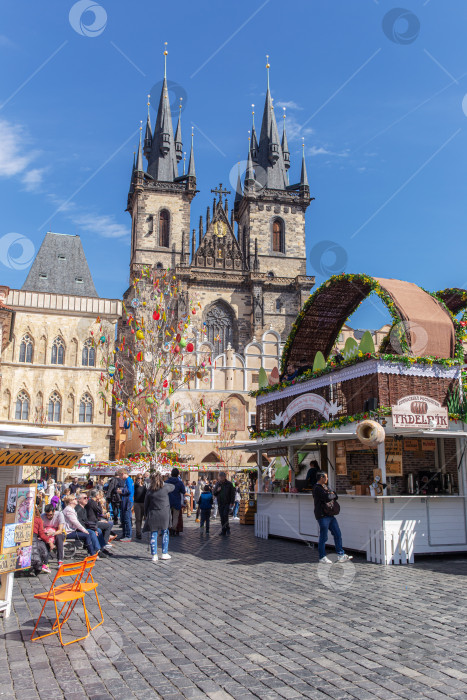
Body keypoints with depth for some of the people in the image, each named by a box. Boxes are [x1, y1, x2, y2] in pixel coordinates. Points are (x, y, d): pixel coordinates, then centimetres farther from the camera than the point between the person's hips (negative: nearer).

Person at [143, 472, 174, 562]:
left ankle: (154, 555, 6)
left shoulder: (149, 491, -1)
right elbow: (173, 486, 16)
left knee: (153, 535, 6)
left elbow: (146, 504, 4)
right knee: (165, 533, 12)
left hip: (153, 515, 1)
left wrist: (146, 515, 14)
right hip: (164, 514, -1)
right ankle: (164, 553, 15)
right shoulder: (165, 488, -5)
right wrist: (164, 483, 24)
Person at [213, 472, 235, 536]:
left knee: (225, 515, -15)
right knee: (222, 517, 6)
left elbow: (232, 493, -2)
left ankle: (227, 528, 4)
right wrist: (217, 490, -9)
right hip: (220, 503, 4)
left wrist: (232, 502, -8)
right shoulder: (217, 484, 8)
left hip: (227, 503, -4)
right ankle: (223, 530, 14)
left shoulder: (229, 484, -3)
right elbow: (213, 493, 12)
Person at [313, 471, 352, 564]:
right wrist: (333, 494, -3)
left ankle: (341, 555, 17)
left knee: (337, 534, 10)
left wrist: (331, 495, -7)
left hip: (330, 514, 9)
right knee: (323, 537, -2)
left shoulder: (325, 486, 18)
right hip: (322, 515, -9)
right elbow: (327, 497, -24)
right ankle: (322, 557, 9)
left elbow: (335, 496, 14)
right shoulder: (317, 488, -14)